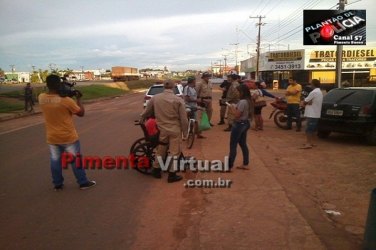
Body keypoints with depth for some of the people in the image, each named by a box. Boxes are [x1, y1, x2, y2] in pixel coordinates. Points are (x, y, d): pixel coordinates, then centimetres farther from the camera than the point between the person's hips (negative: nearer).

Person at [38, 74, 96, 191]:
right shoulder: (66, 100, -23)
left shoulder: (41, 98, -7)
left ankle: (58, 184, 27)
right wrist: (78, 99, 0)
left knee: (55, 161, 17)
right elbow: (81, 113, -10)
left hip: (52, 138, 5)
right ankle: (83, 182, 20)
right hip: (68, 137, -4)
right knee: (76, 160, 10)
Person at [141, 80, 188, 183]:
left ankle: (156, 170, 31)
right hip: (175, 130, -3)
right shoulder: (178, 100, -11)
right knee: (174, 152, 8)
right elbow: (183, 119, -10)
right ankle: (172, 174, 13)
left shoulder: (155, 98, -3)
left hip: (161, 129, 3)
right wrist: (185, 132, 2)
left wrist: (142, 118, 28)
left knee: (160, 151, 20)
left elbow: (145, 113, 7)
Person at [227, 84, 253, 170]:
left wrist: (232, 108, -7)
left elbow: (237, 115, -22)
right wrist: (234, 108, 5)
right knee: (243, 144, 17)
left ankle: (229, 165, 6)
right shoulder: (248, 101, 7)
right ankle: (245, 164, 23)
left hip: (239, 124, -10)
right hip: (245, 123, 10)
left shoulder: (242, 102, -23)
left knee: (233, 145, -1)